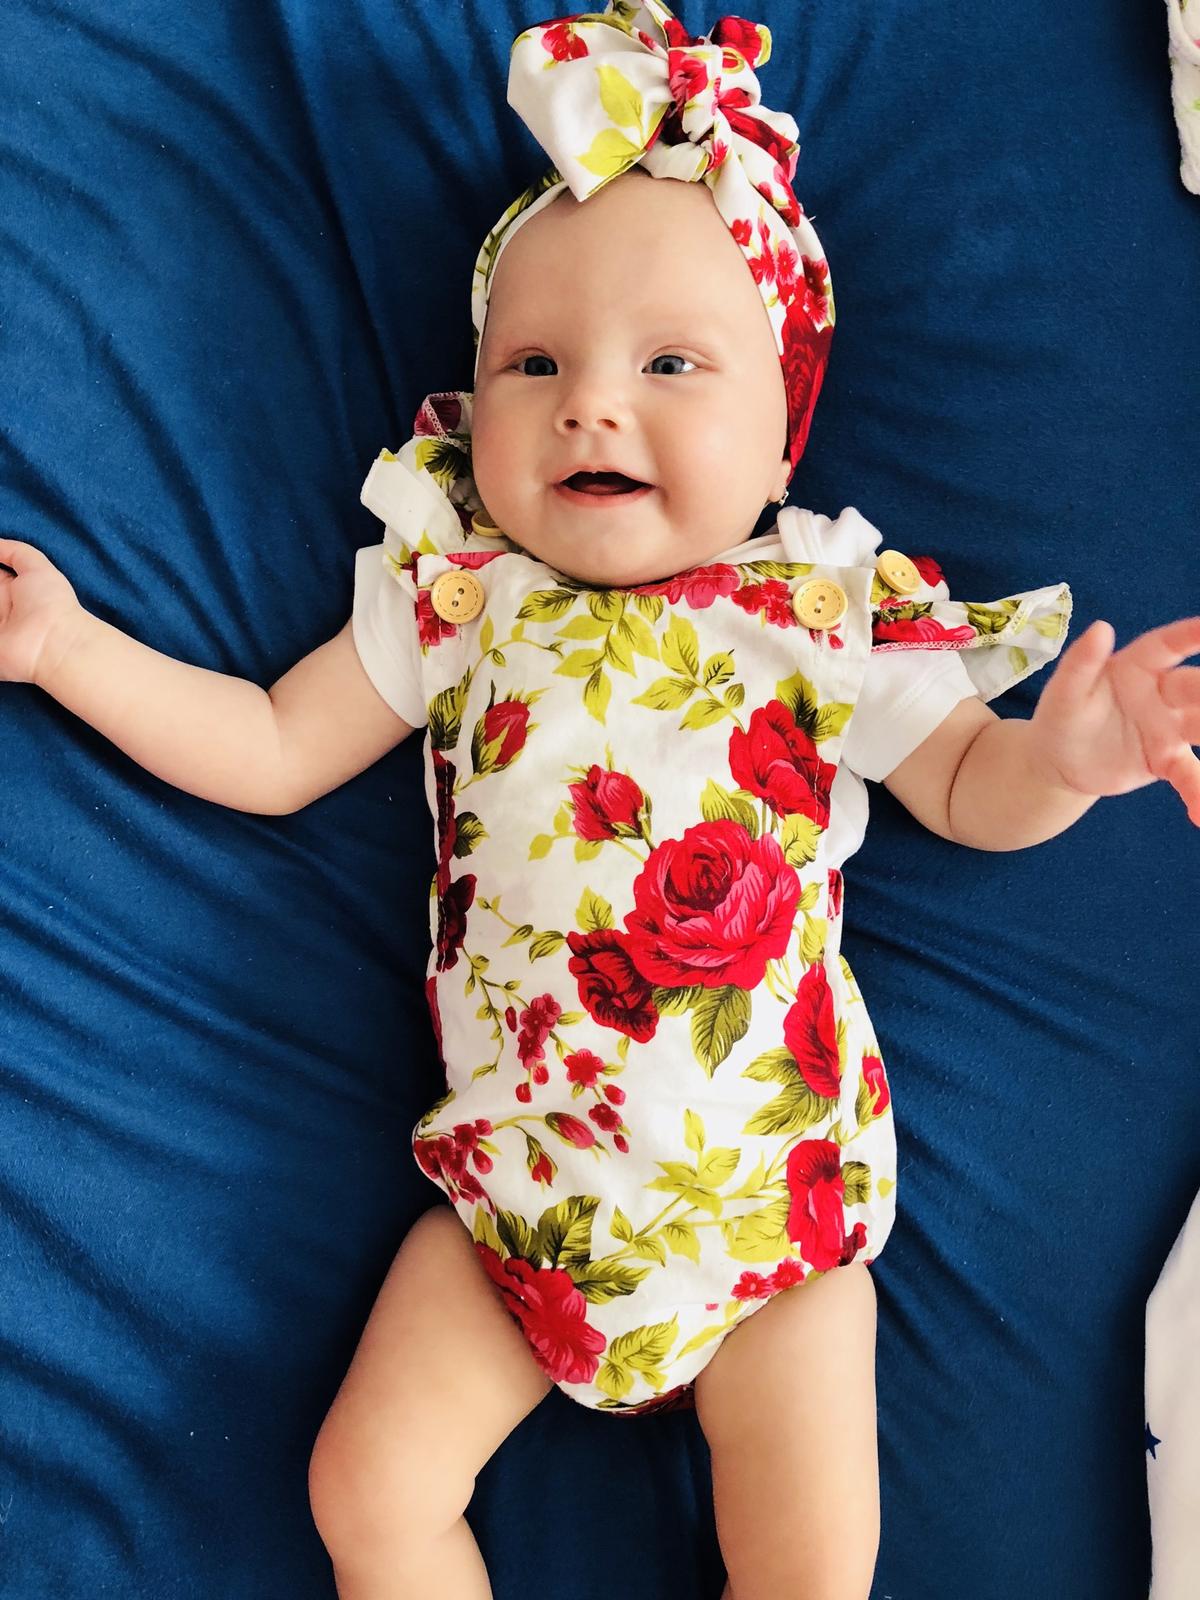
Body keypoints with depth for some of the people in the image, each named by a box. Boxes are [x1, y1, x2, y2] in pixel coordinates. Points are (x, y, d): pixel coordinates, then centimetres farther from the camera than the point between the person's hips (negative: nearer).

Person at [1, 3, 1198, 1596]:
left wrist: (1063, 757, -20)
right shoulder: (456, 600, 1)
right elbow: (268, 755, 7)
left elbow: (966, 791, 3)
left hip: (769, 1206, -1)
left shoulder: (832, 616, -3)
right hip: (512, 1197, 2)